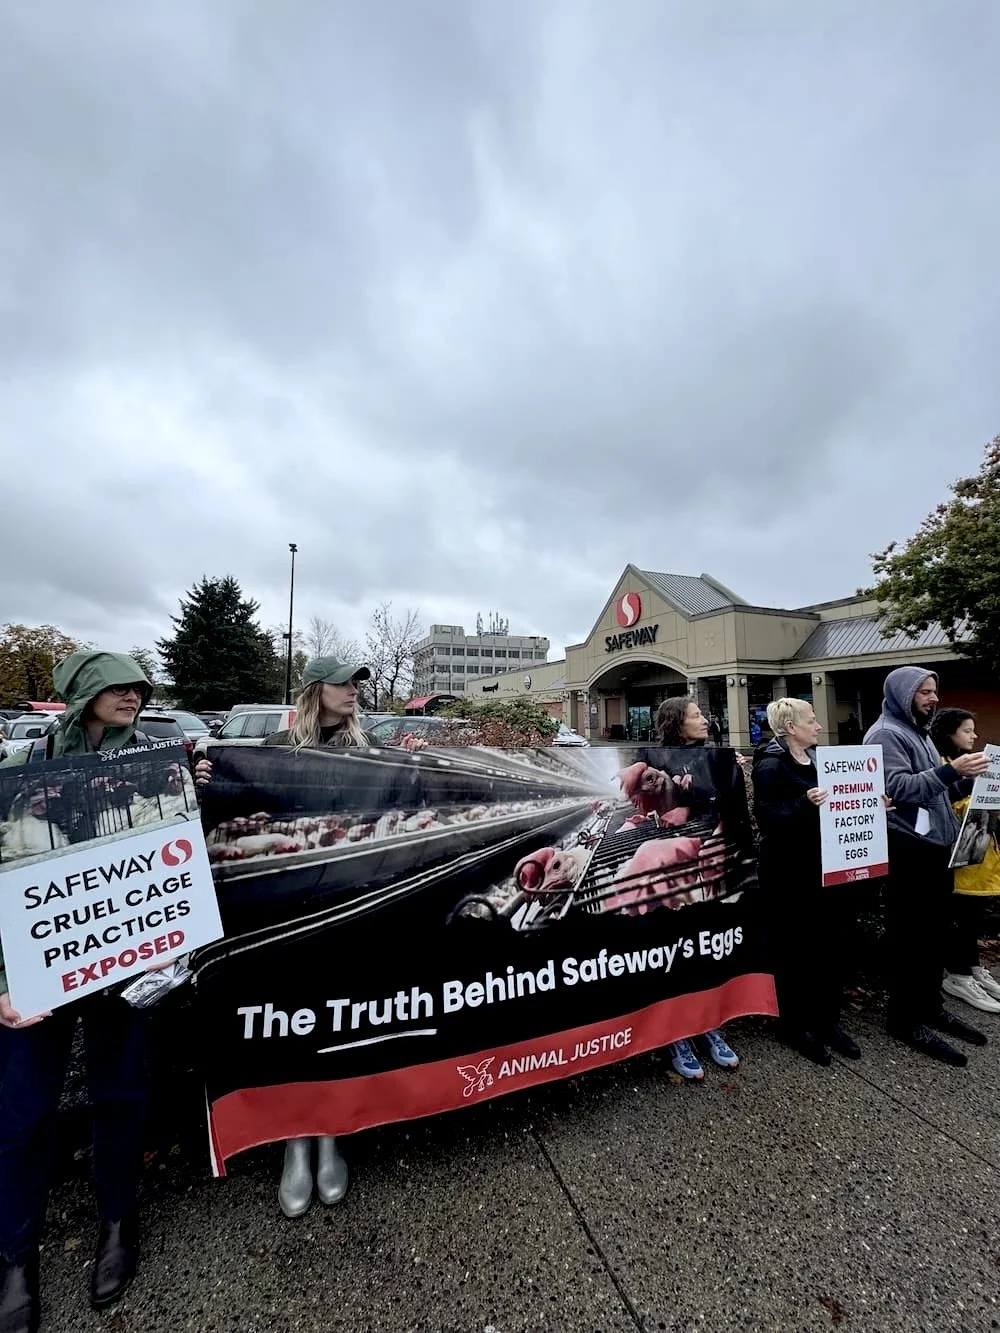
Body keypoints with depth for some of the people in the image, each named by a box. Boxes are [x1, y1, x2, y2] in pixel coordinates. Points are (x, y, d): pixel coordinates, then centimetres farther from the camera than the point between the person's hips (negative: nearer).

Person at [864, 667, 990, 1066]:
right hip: (908, 851, -9)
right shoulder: (886, 735, -12)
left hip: (936, 846, 9)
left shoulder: (920, 733, 17)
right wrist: (950, 771, -26)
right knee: (910, 936, -1)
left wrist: (965, 777, 9)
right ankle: (905, 1019, 11)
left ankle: (929, 1006, 31)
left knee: (935, 932, 16)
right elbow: (898, 787, -23)